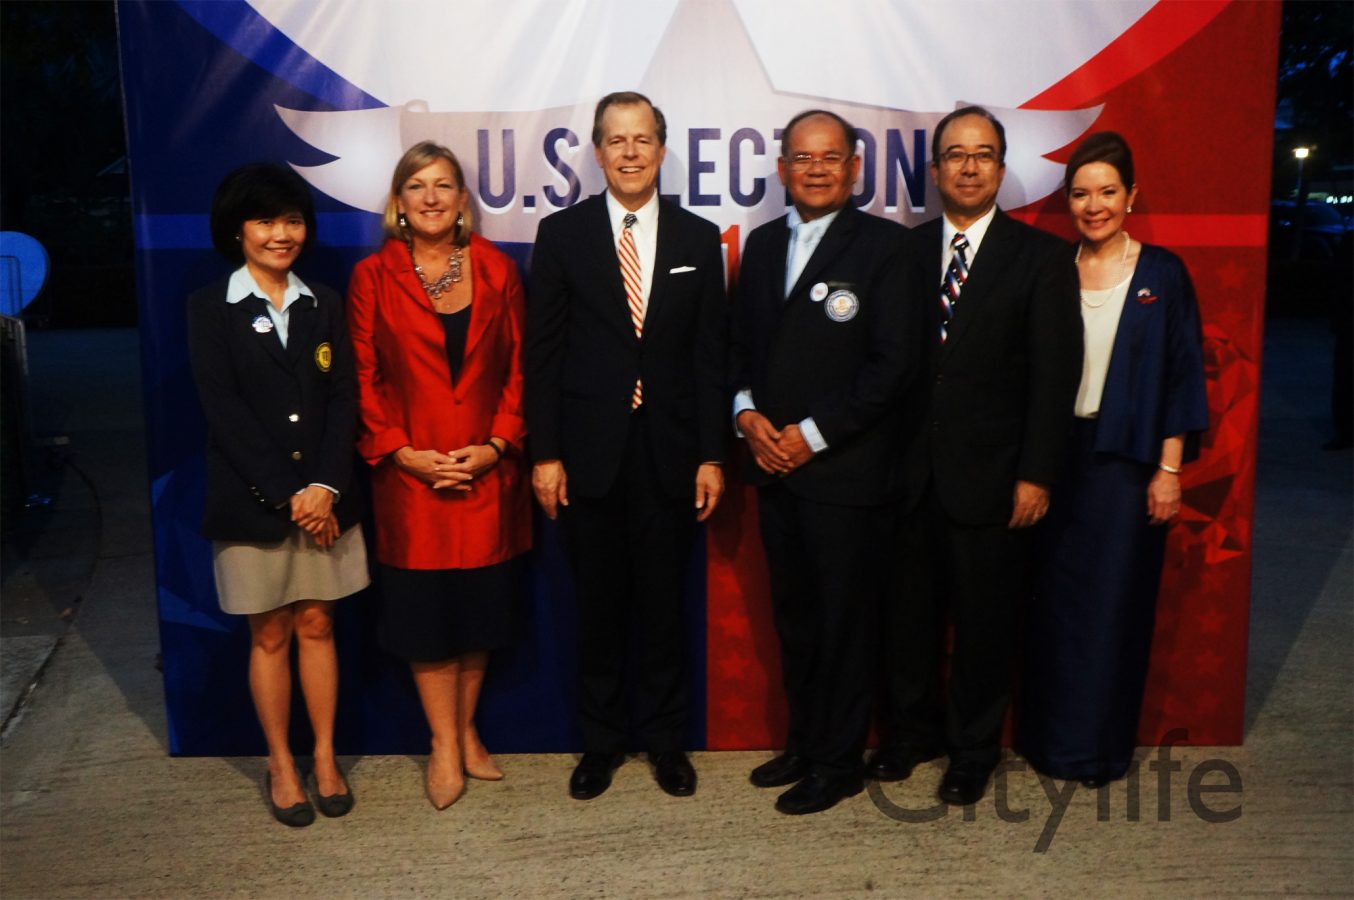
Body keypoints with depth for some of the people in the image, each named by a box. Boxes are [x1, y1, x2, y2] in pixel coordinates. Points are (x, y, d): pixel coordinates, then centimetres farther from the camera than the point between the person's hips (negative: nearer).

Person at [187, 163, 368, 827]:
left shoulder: (323, 305, 8)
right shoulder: (210, 309, -1)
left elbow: (343, 397, 1)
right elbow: (224, 411, -9)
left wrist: (326, 485, -12)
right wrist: (286, 495, -14)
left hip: (324, 498, 2)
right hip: (251, 502, -2)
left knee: (317, 627, 10)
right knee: (269, 636, 8)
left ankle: (325, 757, 22)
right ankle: (281, 765, 22)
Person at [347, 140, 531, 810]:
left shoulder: (495, 269, 5)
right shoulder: (372, 277, 1)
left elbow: (518, 368, 3)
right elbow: (363, 378, 0)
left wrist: (497, 445, -8)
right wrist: (402, 452, -11)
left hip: (488, 472, 2)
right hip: (411, 474, -1)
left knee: (482, 608, 11)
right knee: (425, 611, 5)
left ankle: (466, 731, 28)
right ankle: (444, 746, 20)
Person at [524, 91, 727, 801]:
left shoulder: (698, 239, 5)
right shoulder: (562, 233, 1)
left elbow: (711, 356, 4)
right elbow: (542, 352, 0)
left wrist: (712, 456, -1)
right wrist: (544, 454, -6)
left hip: (669, 455, 1)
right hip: (589, 454, 0)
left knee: (663, 605, 10)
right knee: (598, 606, 10)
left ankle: (664, 738, 27)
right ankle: (601, 741, 27)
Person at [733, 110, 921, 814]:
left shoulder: (884, 246, -7)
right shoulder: (762, 243, 12)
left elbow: (895, 362, -13)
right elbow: (741, 343, 16)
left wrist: (811, 435, -15)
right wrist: (747, 414, -3)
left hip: (846, 470, -6)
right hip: (774, 465, 6)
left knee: (844, 621, 5)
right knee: (792, 616, 16)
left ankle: (838, 762, 20)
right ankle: (803, 742, 32)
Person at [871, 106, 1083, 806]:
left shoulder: (1040, 258, -1)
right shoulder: (905, 251, 7)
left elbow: (1054, 375, -5)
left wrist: (1036, 475, -11)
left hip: (990, 477, -2)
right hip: (911, 473, 3)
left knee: (984, 620, 9)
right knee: (908, 611, 12)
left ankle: (973, 748, 28)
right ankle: (913, 730, 33)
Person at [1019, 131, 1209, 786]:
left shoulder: (1162, 274, -2)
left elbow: (1182, 375, -3)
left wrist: (1170, 469, -8)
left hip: (1126, 461, -2)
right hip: (1056, 456, 2)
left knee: (1113, 601, 4)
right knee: (1054, 600, 8)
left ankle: (1101, 745, 20)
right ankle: (1051, 738, 23)